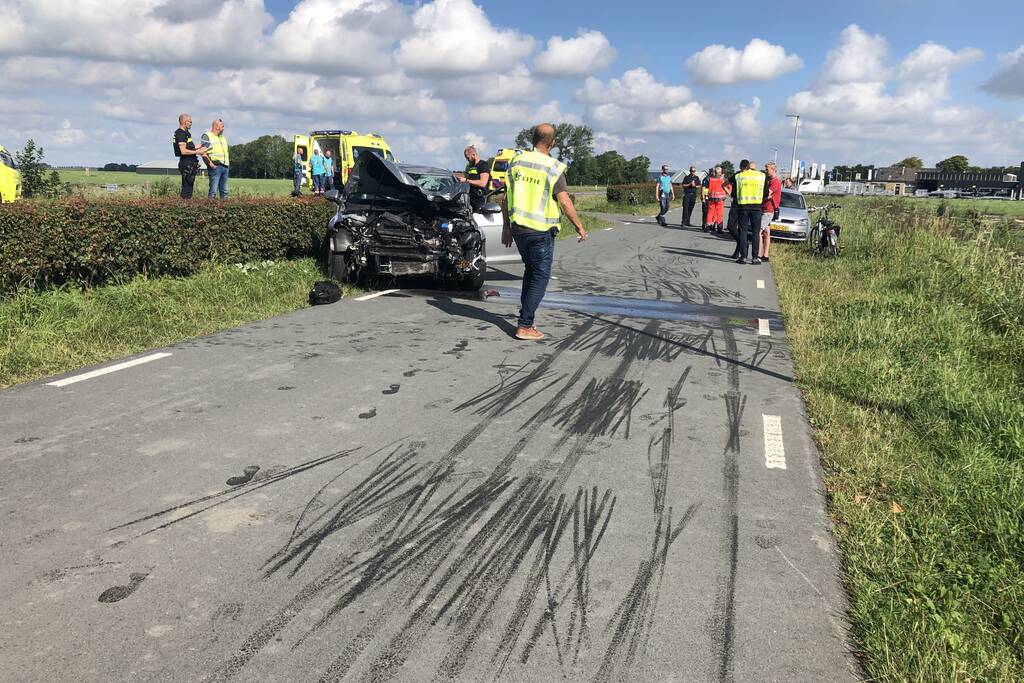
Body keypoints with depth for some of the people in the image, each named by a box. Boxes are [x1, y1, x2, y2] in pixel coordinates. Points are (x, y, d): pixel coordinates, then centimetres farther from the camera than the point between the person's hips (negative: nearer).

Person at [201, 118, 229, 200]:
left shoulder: (223, 137, 24)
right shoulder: (207, 136, 0)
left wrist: (229, 162, 18)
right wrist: (210, 163, -18)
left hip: (225, 166, 7)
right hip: (215, 166, -7)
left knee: (224, 190, 8)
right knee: (213, 190, -12)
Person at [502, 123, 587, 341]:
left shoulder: (516, 161, 5)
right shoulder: (552, 168, -11)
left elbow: (505, 198, 8)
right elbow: (564, 202, -13)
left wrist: (506, 227, 15)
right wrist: (579, 226, -1)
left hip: (517, 228, 6)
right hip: (541, 231, -6)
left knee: (531, 270, 23)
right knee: (540, 276, 3)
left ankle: (526, 316, 25)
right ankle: (525, 326, -1)